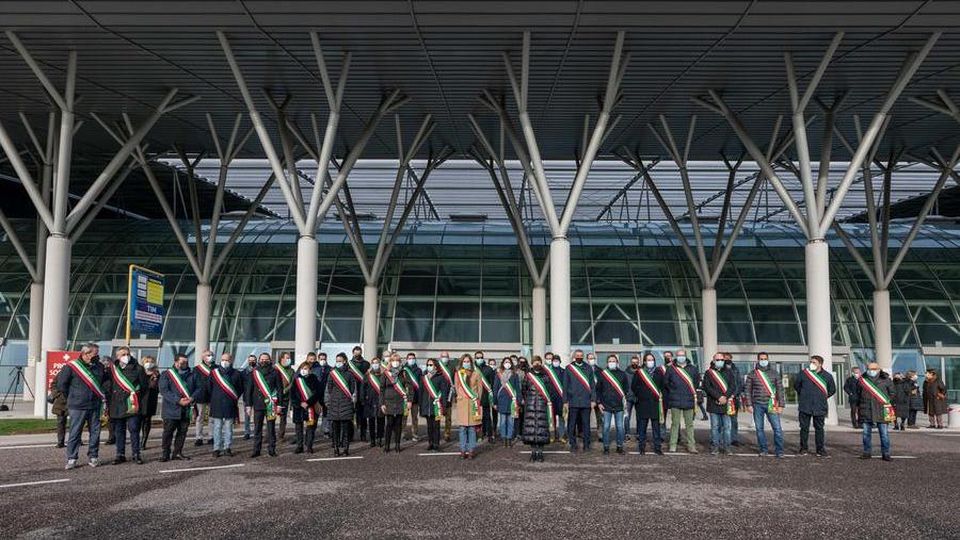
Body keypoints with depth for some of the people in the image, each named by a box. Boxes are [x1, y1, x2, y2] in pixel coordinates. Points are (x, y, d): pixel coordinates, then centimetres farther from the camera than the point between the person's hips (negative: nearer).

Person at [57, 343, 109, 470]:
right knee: (75, 433, -1)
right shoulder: (71, 366, -6)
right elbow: (61, 383, -3)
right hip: (77, 407, -4)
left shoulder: (99, 367, 8)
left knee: (95, 432, 7)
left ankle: (93, 457, 17)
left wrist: (102, 395, 10)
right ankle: (71, 459, 7)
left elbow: (106, 381, 21)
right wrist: (72, 396, 2)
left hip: (95, 406, 4)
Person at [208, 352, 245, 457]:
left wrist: (234, 398, 5)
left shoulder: (236, 374, 4)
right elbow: (208, 388, 10)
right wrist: (213, 399, 10)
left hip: (230, 405, 0)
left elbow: (240, 389, 10)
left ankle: (227, 448, 12)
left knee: (228, 428, 5)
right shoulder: (213, 372, 4)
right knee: (217, 428, 3)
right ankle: (217, 449, 8)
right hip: (216, 405, 0)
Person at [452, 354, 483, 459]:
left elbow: (480, 388, 7)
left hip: (473, 403, -1)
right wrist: (459, 397, 2)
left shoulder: (476, 373, 6)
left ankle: (471, 450, 4)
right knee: (462, 428, 1)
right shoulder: (458, 374, 9)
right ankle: (463, 450, 6)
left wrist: (477, 400, 0)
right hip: (461, 403, 1)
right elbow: (456, 388, 13)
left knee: (472, 428, -1)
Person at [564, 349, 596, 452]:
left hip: (586, 401, 1)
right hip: (573, 402, -1)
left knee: (586, 424, 4)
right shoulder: (569, 368, 4)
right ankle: (573, 445, 12)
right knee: (572, 424, 3)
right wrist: (565, 401, 0)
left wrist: (593, 400, 0)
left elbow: (592, 385, 7)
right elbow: (565, 386, 5)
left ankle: (586, 445, 12)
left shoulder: (588, 368, 7)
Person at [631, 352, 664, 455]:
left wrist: (660, 396, 2)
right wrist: (639, 395, -1)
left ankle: (657, 447, 9)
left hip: (655, 404, 1)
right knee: (642, 427, 2)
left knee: (656, 426, 3)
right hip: (643, 404, -1)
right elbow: (633, 387, 6)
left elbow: (663, 386, 13)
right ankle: (642, 447, 9)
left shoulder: (659, 372, 10)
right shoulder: (638, 373, 4)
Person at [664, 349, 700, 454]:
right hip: (675, 401, -2)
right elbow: (665, 382, 9)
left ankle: (691, 445, 10)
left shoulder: (692, 369, 8)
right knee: (675, 423, 1)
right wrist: (672, 390, 4)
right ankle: (673, 445, 7)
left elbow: (697, 380, 21)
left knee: (689, 424, 6)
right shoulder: (671, 369, 2)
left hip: (689, 401, 2)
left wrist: (693, 392, 13)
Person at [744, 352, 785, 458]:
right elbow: (747, 390, 7)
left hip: (771, 405, -1)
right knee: (759, 428, 5)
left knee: (777, 428, -7)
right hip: (757, 405, 1)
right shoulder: (752, 374, 7)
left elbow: (780, 389, 7)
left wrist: (781, 405, 0)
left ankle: (779, 451, 2)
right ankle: (763, 450, 15)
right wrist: (749, 405, -1)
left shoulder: (774, 373, 8)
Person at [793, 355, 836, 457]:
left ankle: (820, 449, 13)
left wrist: (823, 397, 12)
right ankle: (803, 448, 15)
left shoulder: (827, 376, 1)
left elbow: (832, 390, 16)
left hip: (820, 407, 0)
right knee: (804, 428, 5)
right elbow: (796, 385, 15)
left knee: (819, 429, 5)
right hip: (804, 406, 0)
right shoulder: (804, 373, -1)